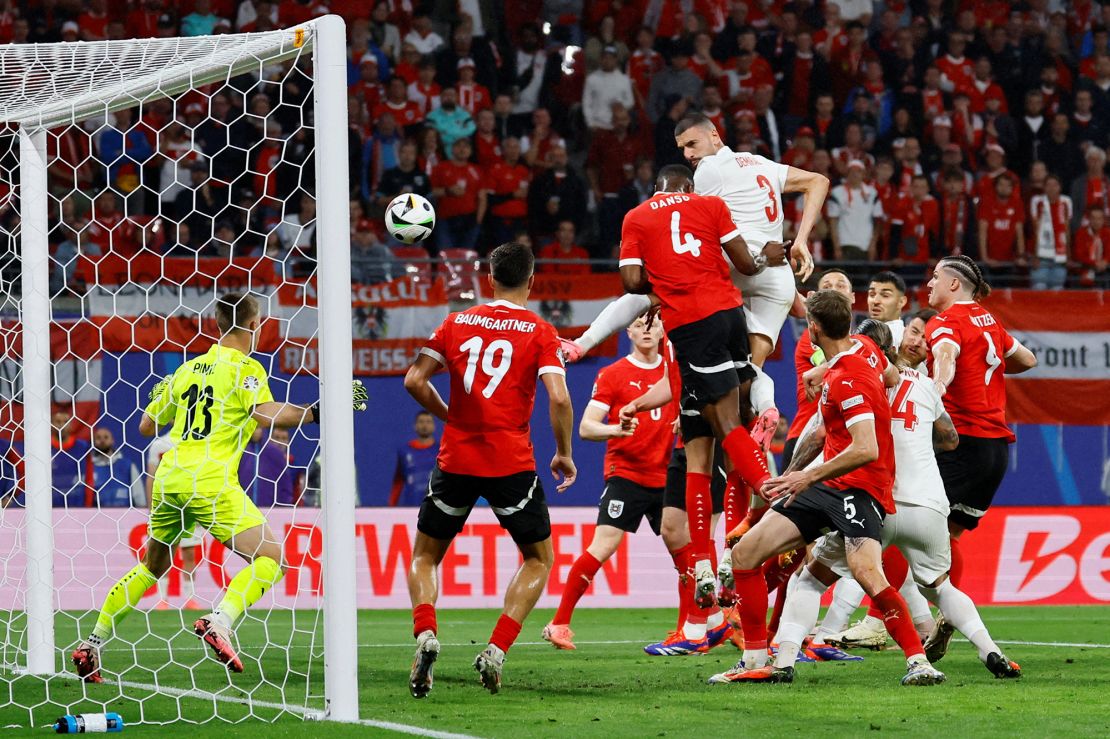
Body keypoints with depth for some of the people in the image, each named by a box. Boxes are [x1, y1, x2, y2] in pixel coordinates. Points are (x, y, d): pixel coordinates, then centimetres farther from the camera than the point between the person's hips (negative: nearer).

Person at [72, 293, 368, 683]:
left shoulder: (188, 369, 18)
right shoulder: (245, 368, -1)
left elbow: (146, 426, 25)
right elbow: (267, 415, -18)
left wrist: (158, 396, 44)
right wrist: (318, 411, -15)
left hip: (168, 479, 7)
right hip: (210, 482, -7)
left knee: (152, 564, 24)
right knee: (271, 557, -6)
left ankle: (92, 644, 22)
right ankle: (220, 621, -27)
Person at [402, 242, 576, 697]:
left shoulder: (457, 323, 7)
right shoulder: (539, 331, 0)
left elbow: (414, 380, 2)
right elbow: (558, 398, -10)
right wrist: (564, 455, 3)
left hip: (456, 459, 2)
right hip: (511, 463, -2)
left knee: (424, 557, 16)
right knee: (539, 559, 17)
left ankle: (425, 634, -13)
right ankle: (496, 650, -2)